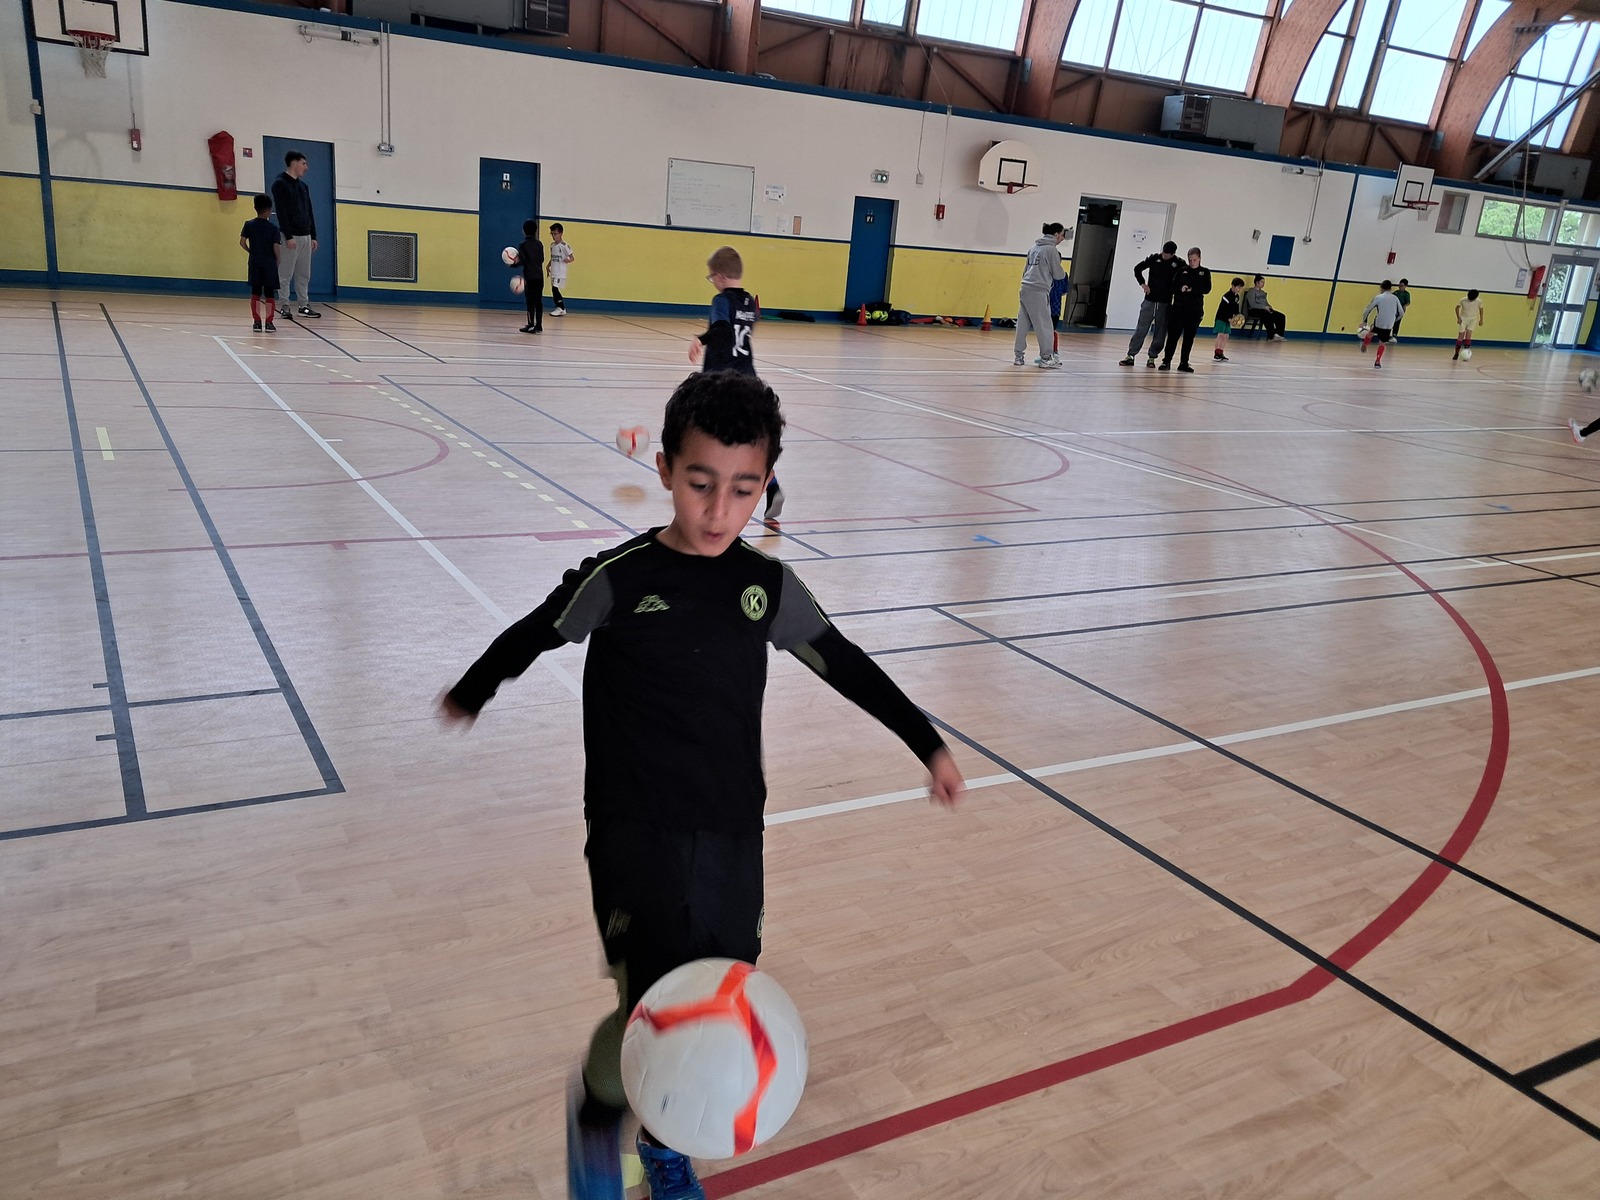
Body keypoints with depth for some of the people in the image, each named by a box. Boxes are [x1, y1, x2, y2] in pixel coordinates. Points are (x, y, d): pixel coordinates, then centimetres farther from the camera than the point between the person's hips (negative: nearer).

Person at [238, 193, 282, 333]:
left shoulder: (249, 225, 0)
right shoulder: (273, 228, -7)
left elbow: (242, 242, -3)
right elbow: (276, 248, -11)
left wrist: (251, 251, 14)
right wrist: (277, 260, 5)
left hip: (254, 263, 2)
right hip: (269, 264, -2)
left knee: (255, 293, 8)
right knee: (269, 294, 3)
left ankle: (256, 321, 7)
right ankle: (269, 322, 0)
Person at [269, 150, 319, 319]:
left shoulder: (303, 186, 17)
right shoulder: (280, 184, -5)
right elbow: (281, 212, -13)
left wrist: (313, 236, 12)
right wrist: (288, 236, -19)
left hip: (305, 236, 7)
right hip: (291, 236, -7)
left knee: (304, 275, 8)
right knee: (286, 274, -3)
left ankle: (304, 306, 13)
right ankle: (285, 307, 0)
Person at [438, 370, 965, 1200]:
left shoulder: (769, 587, -1)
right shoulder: (617, 579, -11)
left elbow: (846, 666, 12)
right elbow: (532, 636, 6)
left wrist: (928, 745, 17)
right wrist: (469, 695, 21)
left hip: (733, 834, 4)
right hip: (634, 835, -4)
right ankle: (597, 1108, 18)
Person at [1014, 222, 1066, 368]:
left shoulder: (1034, 247, 15)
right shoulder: (1051, 250, -7)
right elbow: (1058, 274, -3)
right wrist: (1063, 271, 18)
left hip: (1025, 289, 8)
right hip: (1038, 292, -8)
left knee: (1023, 324, 9)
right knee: (1045, 326, -2)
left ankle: (1018, 355, 12)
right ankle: (1046, 357, 1)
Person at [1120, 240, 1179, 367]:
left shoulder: (1179, 264, -5)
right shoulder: (1154, 258, -1)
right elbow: (1137, 268, 9)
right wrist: (1143, 283, 0)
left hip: (1165, 303, 0)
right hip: (1150, 300, 1)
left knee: (1160, 332, 3)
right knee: (1141, 329, -2)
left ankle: (1152, 357, 12)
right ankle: (1131, 355, -1)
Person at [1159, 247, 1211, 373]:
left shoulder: (1204, 272, 7)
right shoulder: (1182, 270, 7)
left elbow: (1207, 289, -3)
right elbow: (1173, 286, 3)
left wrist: (1192, 289, -16)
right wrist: (1180, 288, -18)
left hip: (1195, 310, 1)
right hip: (1178, 308, -1)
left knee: (1189, 337, 5)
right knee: (1173, 335, -5)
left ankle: (1184, 363, 11)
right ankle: (1166, 361, 0)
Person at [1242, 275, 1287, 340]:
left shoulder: (1263, 292, 24)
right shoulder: (1251, 291, -2)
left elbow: (1266, 303, 23)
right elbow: (1252, 304, -14)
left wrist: (1269, 307, -1)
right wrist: (1264, 307, -19)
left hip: (1265, 310, 8)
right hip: (1254, 310, -8)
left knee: (1281, 316, -12)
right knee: (1268, 316, -38)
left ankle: (1279, 334, -21)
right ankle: (1273, 336, -37)